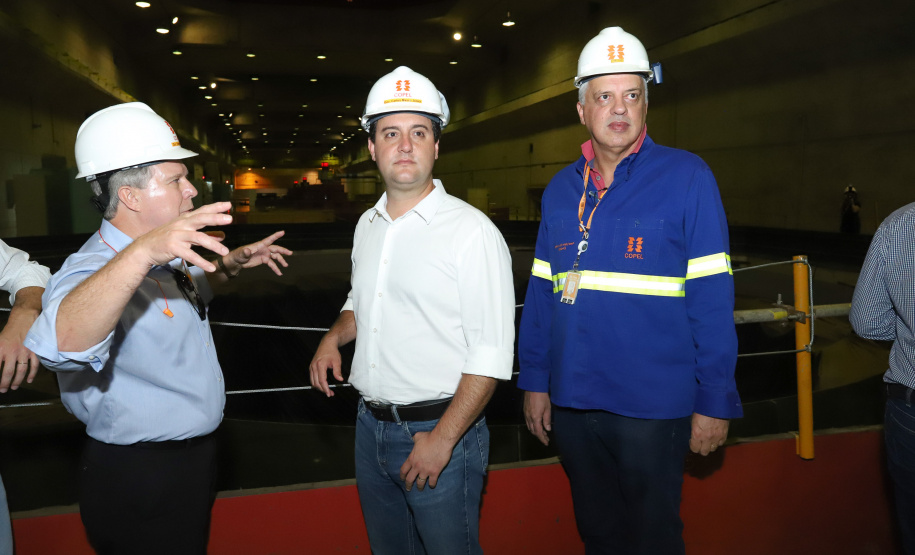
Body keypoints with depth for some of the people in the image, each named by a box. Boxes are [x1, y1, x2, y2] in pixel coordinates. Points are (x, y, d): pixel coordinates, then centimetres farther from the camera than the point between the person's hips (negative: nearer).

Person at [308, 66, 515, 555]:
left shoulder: (471, 230, -15)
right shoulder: (367, 225, 8)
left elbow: (491, 354, -18)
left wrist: (442, 440, -20)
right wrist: (334, 336, 4)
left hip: (440, 428, -6)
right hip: (371, 426, 7)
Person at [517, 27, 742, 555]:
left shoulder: (686, 177, -8)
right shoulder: (560, 189, 5)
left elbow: (712, 298, -10)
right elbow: (542, 293, 7)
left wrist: (715, 400, -11)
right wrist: (534, 379, 6)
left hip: (653, 406, -4)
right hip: (572, 402, 4)